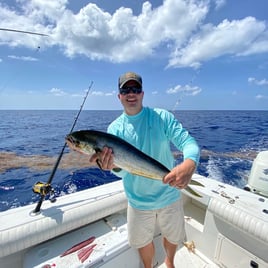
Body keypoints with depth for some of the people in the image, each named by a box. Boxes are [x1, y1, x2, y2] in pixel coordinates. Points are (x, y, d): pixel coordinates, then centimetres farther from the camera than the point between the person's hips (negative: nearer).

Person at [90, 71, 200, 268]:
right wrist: (113, 165, -40)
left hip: (169, 196, 0)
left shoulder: (163, 117, -13)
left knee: (173, 237, 25)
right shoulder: (115, 128, -9)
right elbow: (123, 171, -15)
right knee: (143, 241, 24)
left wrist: (189, 164, -45)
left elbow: (188, 142, -22)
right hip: (138, 201, 1)